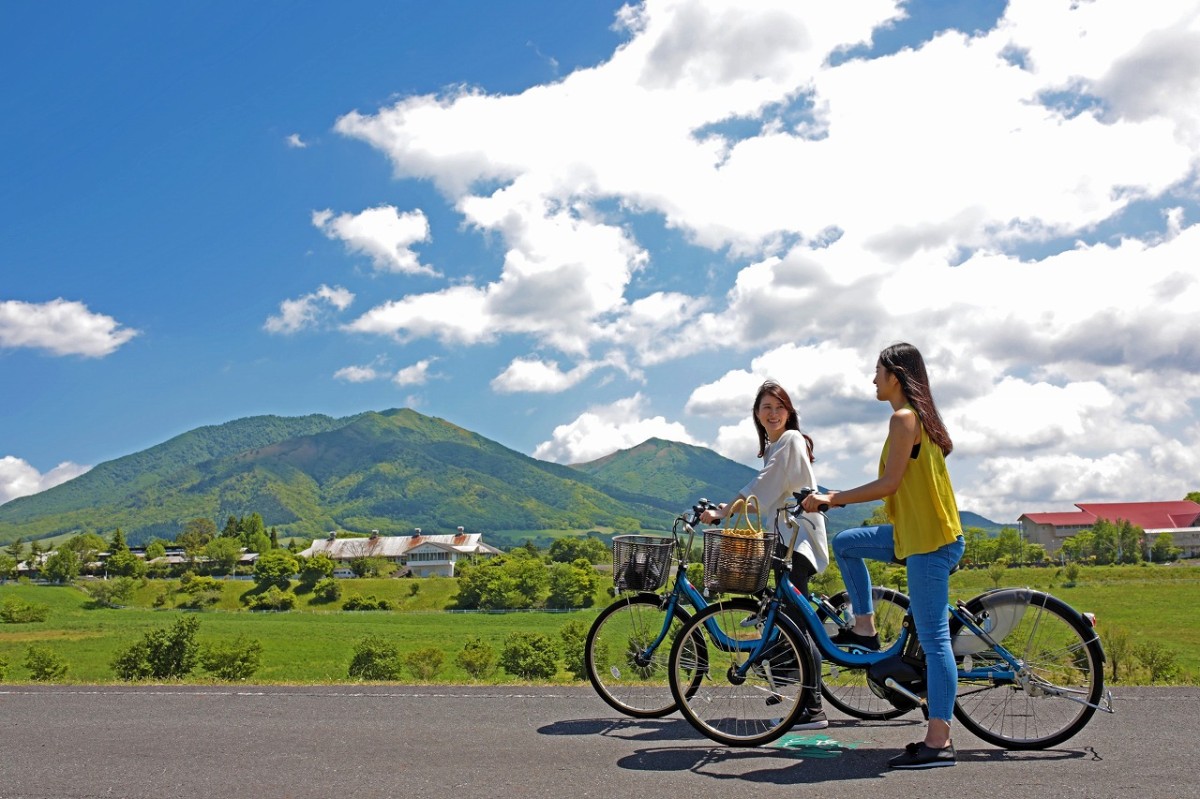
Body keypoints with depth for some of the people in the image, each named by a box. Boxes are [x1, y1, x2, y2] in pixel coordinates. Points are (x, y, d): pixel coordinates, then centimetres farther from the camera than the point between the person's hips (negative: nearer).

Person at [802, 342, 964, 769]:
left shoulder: (904, 417, -15)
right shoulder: (918, 415, 15)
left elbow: (888, 484, -18)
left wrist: (831, 498, -10)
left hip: (929, 540, -10)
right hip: (915, 532, 10)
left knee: (933, 638, -7)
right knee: (845, 542, 19)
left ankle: (939, 742, -2)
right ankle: (864, 628, 23)